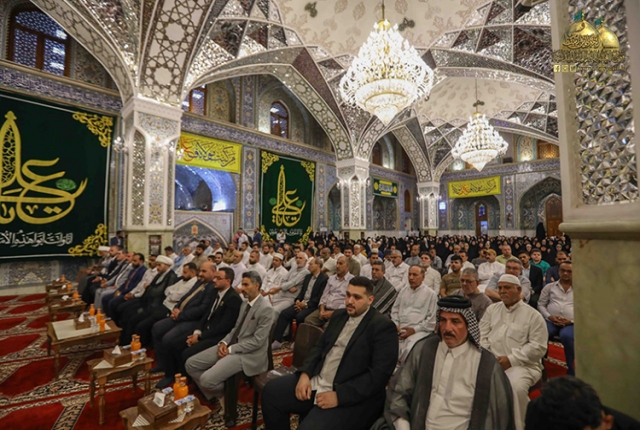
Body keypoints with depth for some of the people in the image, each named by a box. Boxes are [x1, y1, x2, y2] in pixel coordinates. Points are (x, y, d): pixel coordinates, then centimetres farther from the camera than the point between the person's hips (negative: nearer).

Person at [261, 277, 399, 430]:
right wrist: (305, 373, -3)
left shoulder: (383, 327, -13)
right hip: (317, 381, 7)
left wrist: (339, 396, -21)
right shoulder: (339, 315, 10)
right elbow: (319, 346, 14)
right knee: (270, 391, 0)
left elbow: (379, 374, -19)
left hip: (351, 396, -7)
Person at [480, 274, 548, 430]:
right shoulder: (492, 309, 14)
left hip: (522, 365, -3)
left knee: (516, 387, -32)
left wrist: (511, 359, -14)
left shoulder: (533, 315, 1)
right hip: (491, 362, 3)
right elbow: (481, 335, 11)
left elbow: (538, 347, -6)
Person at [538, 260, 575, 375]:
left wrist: (572, 320, -9)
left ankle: (570, 369, -15)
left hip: (571, 323, -1)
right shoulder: (549, 286, 16)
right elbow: (541, 304, 13)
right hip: (551, 321, 1)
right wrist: (549, 316, -6)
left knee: (566, 336, -36)